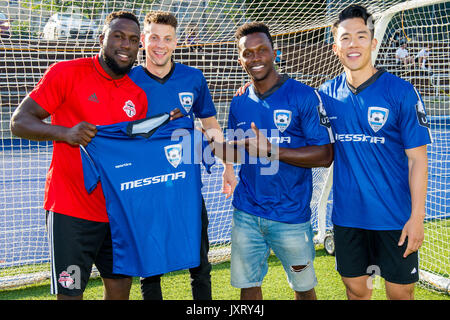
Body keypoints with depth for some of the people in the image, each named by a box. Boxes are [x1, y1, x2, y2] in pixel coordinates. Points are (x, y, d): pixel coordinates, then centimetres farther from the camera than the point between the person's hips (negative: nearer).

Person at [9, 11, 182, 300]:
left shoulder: (138, 95, 9)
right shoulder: (67, 73, -5)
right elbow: (19, 122, -6)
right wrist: (66, 133, -23)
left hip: (118, 210, 5)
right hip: (71, 210, -5)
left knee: (120, 287, 13)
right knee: (70, 293, -1)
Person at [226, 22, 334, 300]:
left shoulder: (304, 96, -10)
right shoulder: (239, 103, 6)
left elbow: (325, 155, -14)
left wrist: (271, 150, -22)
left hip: (291, 215, -4)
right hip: (247, 213, 4)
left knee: (303, 287, 12)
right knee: (247, 285, 12)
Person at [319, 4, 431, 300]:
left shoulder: (401, 92, -10)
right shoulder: (328, 94, 2)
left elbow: (417, 158, -8)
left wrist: (417, 217, -13)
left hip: (395, 217, -3)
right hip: (347, 216, 3)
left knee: (400, 292, 8)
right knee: (355, 289, 15)